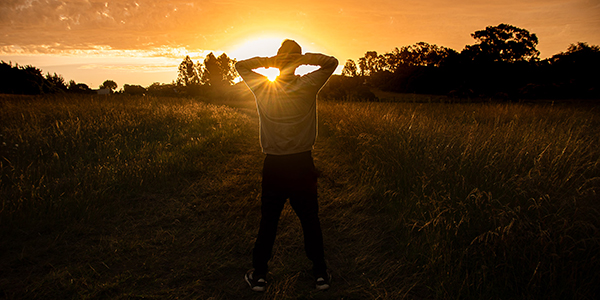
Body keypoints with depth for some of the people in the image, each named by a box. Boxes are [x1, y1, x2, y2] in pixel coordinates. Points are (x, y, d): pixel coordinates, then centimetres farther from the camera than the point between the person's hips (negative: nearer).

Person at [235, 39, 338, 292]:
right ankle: (321, 273, 24)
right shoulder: (308, 86, -10)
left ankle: (259, 274, 23)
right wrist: (304, 58, -7)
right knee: (310, 220, 12)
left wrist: (266, 61, -3)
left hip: (273, 166, 1)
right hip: (302, 164, 0)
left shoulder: (262, 88, -6)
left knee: (268, 221, 12)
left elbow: (240, 65, 12)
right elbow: (331, 62, 6)